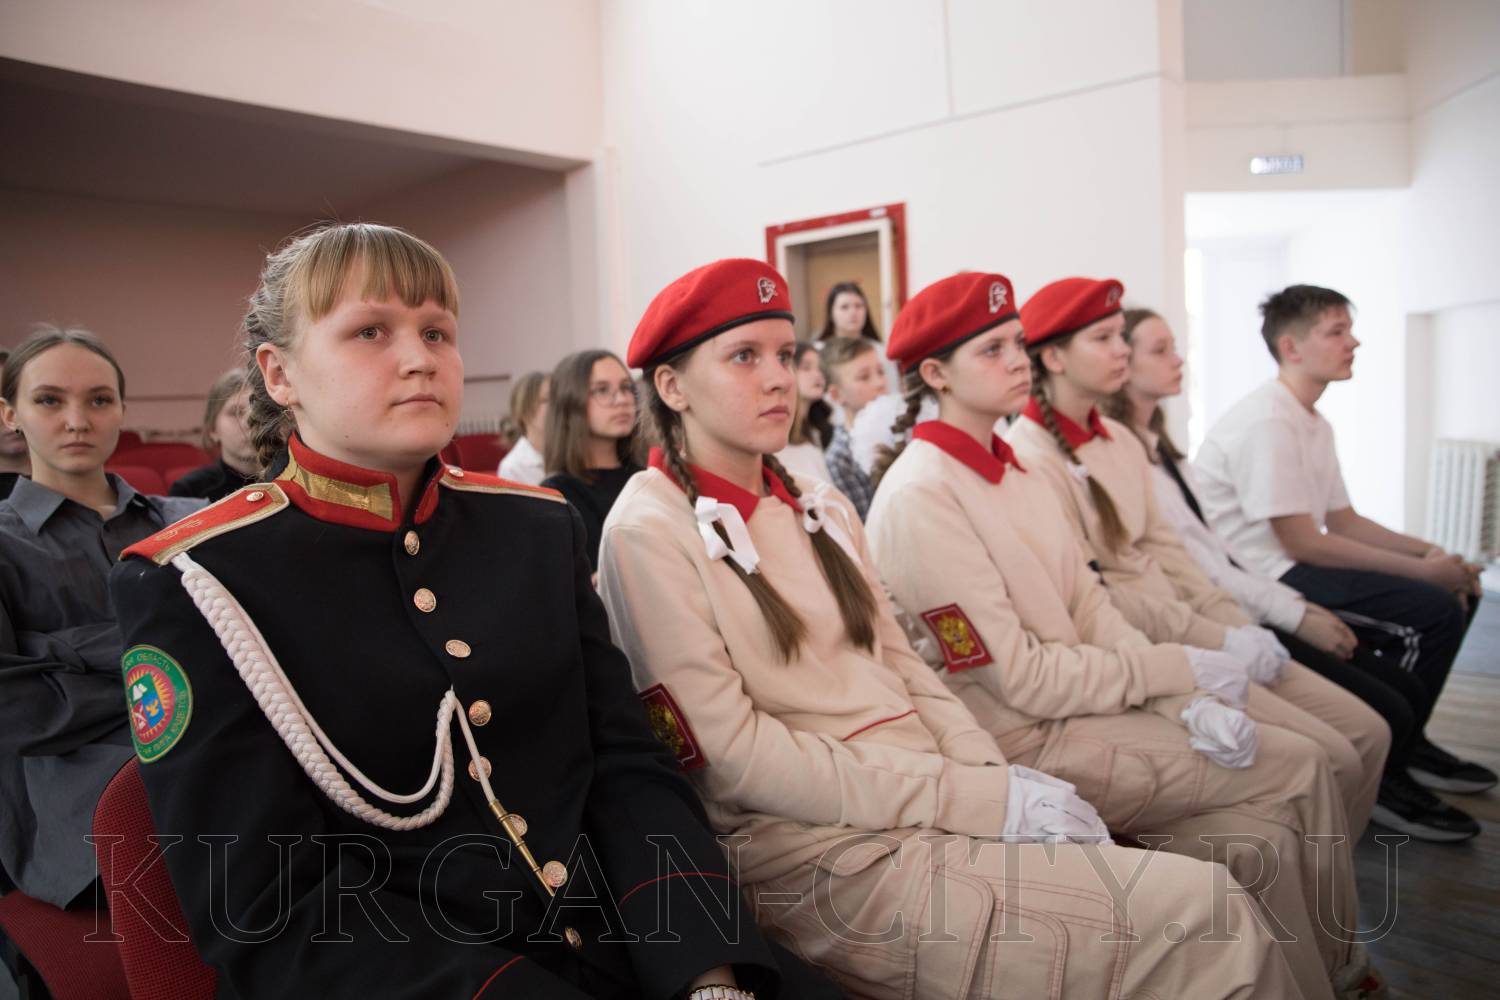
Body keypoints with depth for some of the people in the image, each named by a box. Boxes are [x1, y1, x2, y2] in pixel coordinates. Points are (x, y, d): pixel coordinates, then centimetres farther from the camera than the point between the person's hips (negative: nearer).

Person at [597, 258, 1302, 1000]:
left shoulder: (817, 507, 12)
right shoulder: (650, 531, -9)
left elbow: (901, 666, 13)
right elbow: (734, 751, -14)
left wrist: (1004, 780, -5)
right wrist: (977, 800, -16)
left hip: (941, 798, 6)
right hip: (820, 844, -6)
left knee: (1208, 909, -7)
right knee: (1196, 919, -14)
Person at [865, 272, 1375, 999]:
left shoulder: (1010, 468, 8)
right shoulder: (921, 495, -18)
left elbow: (1089, 605, 6)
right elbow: (1018, 676, -18)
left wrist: (1189, 703, -8)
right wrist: (1176, 670, -11)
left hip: (1068, 703, 7)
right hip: (1018, 743, -7)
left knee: (1262, 835, -6)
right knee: (1297, 767, -4)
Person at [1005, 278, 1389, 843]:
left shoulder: (1118, 438, 13)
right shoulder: (1030, 456, -14)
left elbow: (1161, 545, 15)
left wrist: (1236, 623, 2)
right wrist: (1216, 642, -13)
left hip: (1186, 631, 9)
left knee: (1368, 733, 4)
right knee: (1327, 760, -13)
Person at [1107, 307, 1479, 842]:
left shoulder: (1159, 443, 15)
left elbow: (1215, 544, 14)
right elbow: (1187, 562, -17)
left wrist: (1293, 600, 6)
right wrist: (1292, 615, -12)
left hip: (1237, 609, 9)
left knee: (1405, 687, 4)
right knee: (1386, 713, -9)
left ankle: (1387, 786, 25)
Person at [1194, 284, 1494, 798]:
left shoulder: (1314, 423, 14)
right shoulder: (1266, 423, -19)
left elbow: (1343, 521, 18)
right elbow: (1302, 543, -21)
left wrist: (1430, 553, 3)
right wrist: (1421, 569, -15)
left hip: (1294, 564, 11)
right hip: (1265, 580, -11)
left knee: (1459, 589, 11)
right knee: (1434, 610, -18)